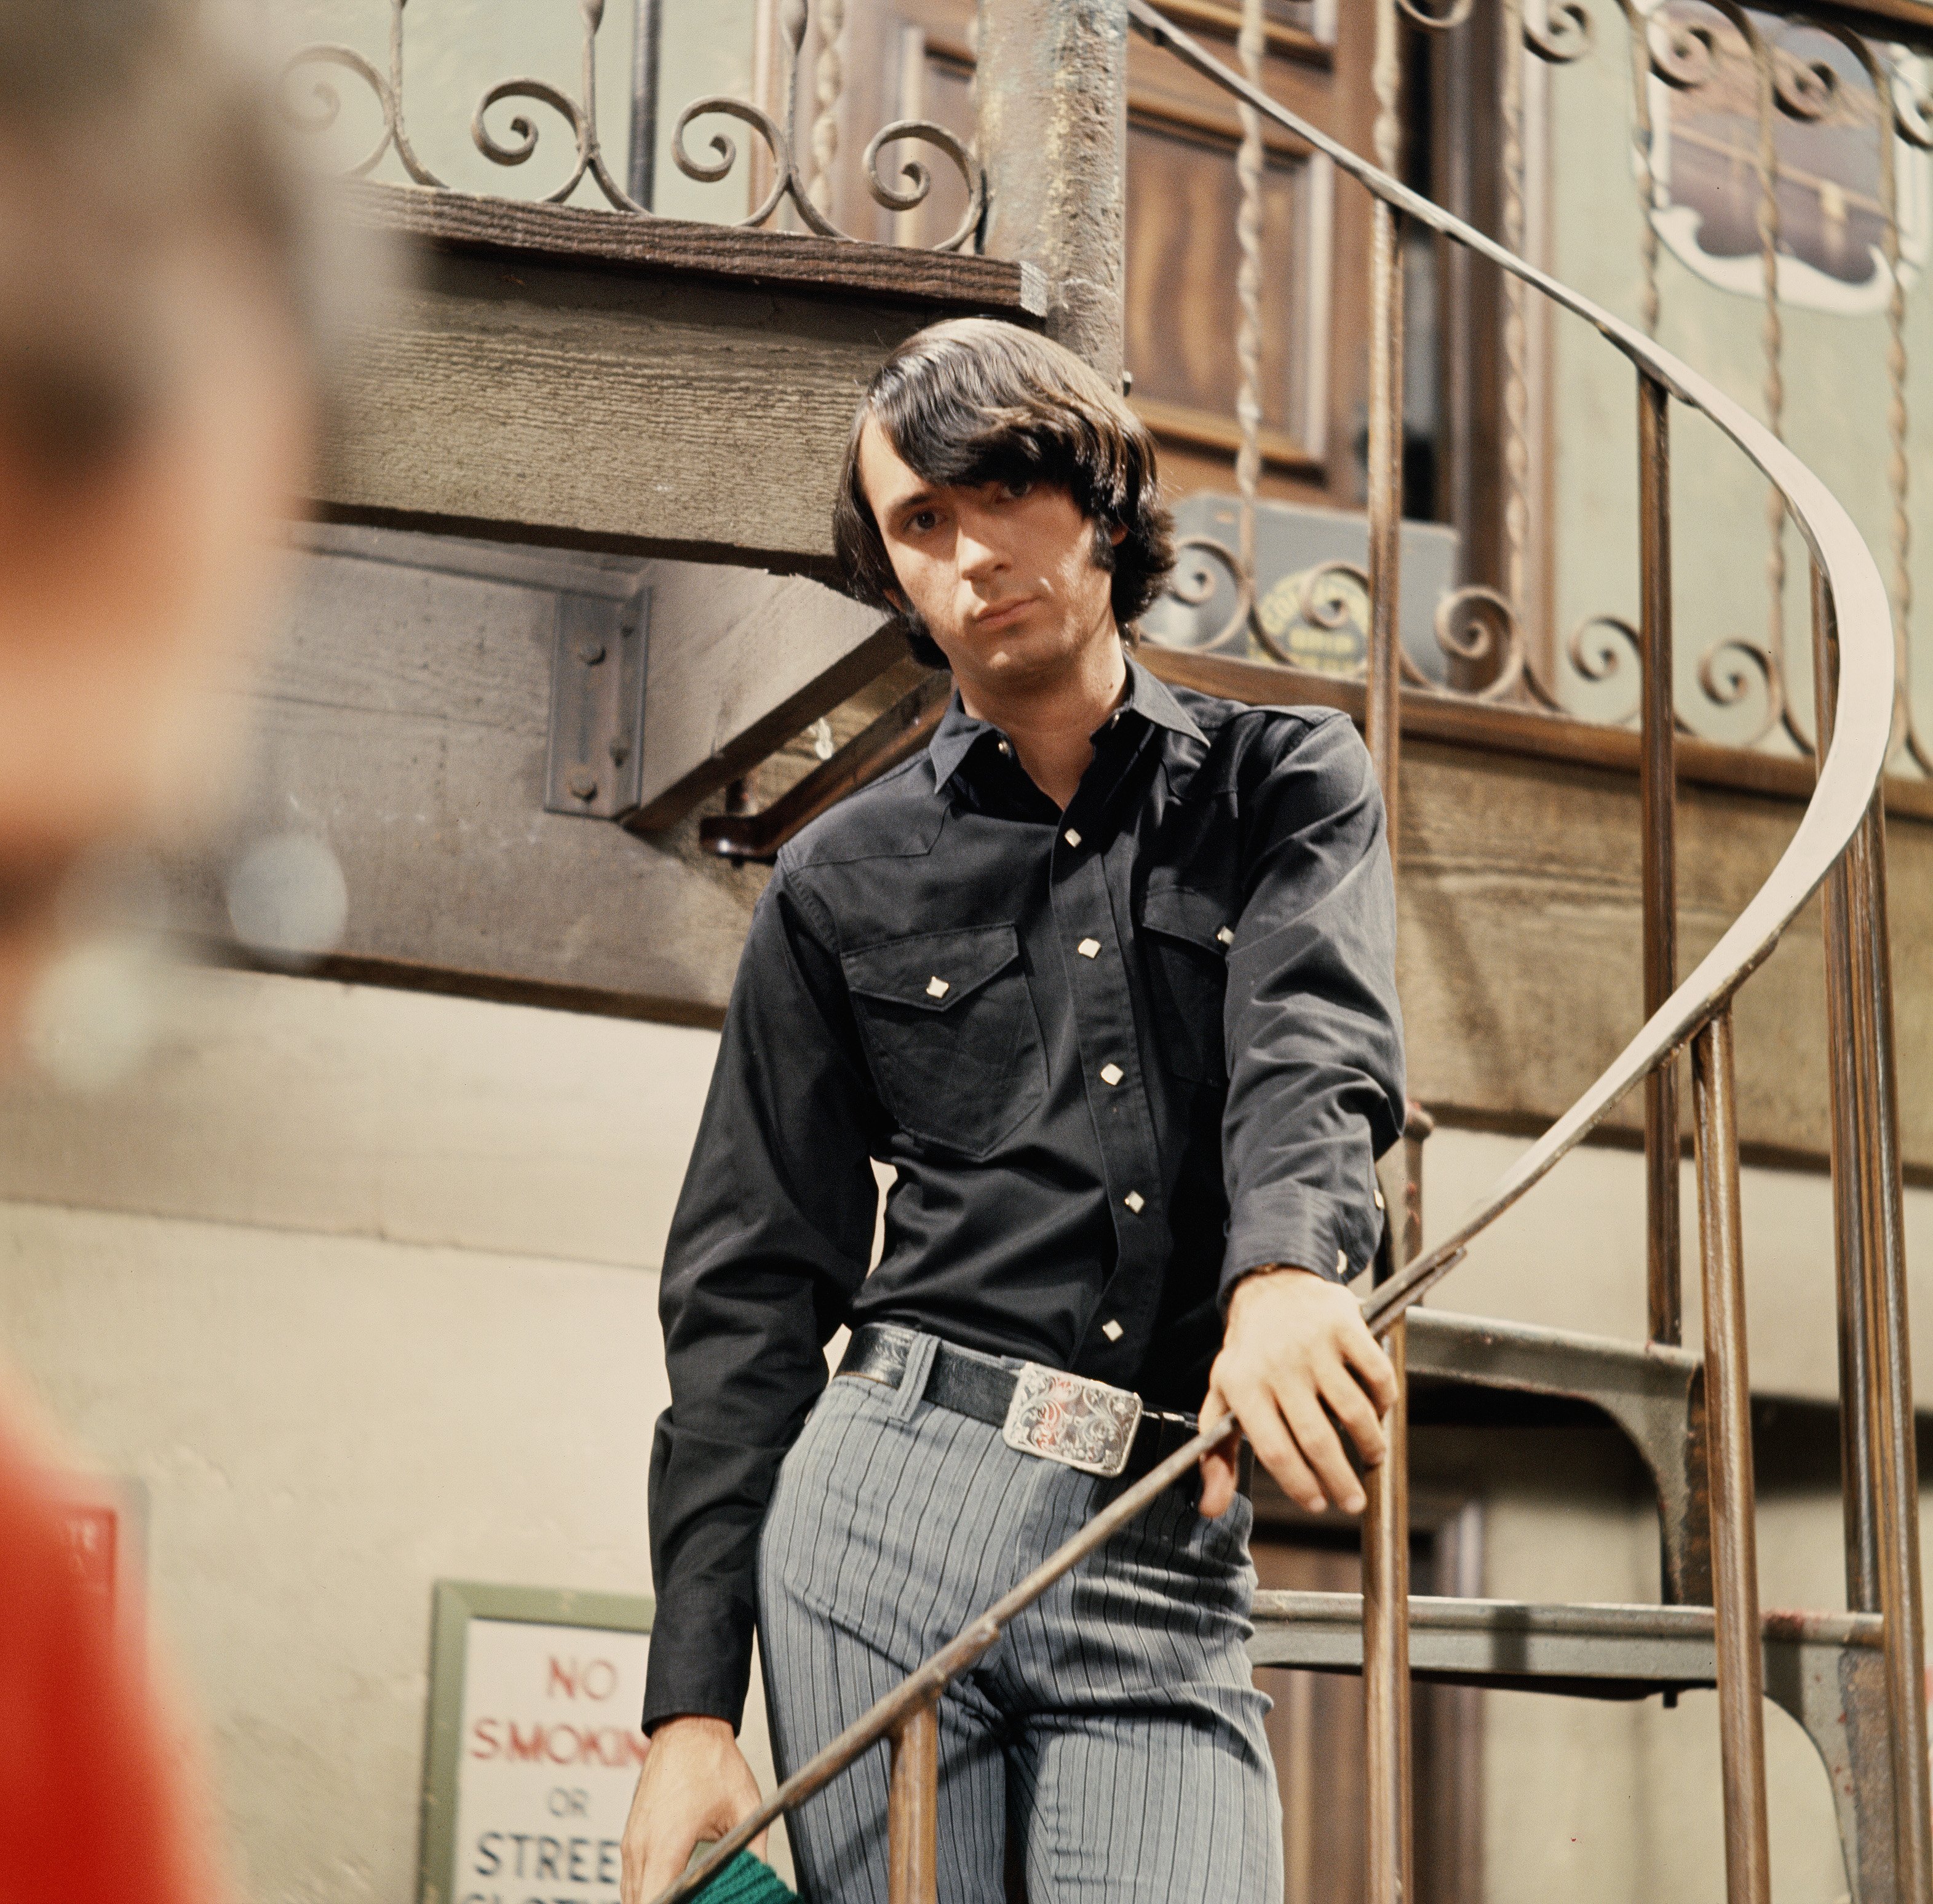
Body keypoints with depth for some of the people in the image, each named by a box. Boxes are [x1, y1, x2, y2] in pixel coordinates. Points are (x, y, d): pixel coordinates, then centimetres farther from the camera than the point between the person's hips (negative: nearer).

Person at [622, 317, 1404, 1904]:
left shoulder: (1288, 785, 12)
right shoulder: (844, 881, 11)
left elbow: (1317, 1055, -9)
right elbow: (750, 1300, 10)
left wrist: (1286, 1268, -33)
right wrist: (692, 1709, 1)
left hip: (1171, 1576, 0)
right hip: (891, 1514, 1)